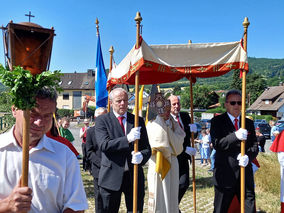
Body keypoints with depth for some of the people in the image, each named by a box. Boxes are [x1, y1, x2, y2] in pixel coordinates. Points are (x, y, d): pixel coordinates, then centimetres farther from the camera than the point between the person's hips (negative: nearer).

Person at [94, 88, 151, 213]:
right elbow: (104, 145, -15)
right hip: (111, 176, -2)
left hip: (134, 175, 3)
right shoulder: (102, 120, -1)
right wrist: (127, 139, -26)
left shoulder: (138, 121, 7)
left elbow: (147, 148, 7)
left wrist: (142, 156, -16)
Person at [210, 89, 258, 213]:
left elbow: (255, 146, 7)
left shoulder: (249, 123, 12)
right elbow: (216, 144, -14)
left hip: (246, 174, 4)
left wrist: (248, 156, -15)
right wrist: (236, 136, -28)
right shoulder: (217, 121, -2)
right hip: (225, 174, -4)